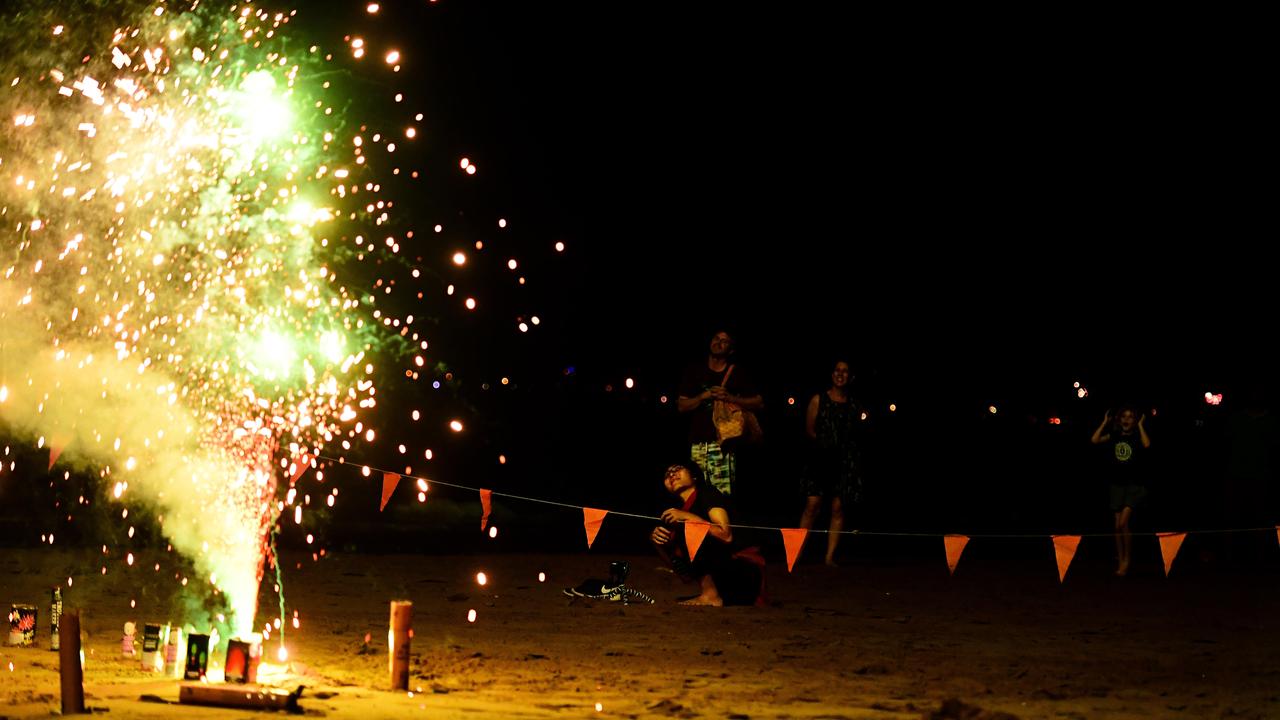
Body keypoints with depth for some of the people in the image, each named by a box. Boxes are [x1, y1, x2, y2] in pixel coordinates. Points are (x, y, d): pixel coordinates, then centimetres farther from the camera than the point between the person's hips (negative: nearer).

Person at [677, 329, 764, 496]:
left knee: (723, 494, -15)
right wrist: (703, 397, -3)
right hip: (697, 443, 3)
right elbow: (681, 405, 15)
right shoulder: (694, 371, 18)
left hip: (722, 443, -3)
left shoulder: (737, 374, 11)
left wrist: (730, 398, -7)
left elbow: (758, 403, 7)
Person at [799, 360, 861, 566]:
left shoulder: (853, 406, 12)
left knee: (838, 507, -1)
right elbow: (809, 430, 6)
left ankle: (830, 556, 2)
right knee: (812, 504, -9)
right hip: (821, 457, -2)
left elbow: (855, 433, 15)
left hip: (844, 460, 2)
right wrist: (825, 441, -2)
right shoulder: (818, 400, 7)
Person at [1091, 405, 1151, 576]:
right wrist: (1105, 423, 1)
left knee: (1123, 523, -16)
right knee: (1118, 525, 5)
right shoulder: (1114, 436, 7)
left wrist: (1140, 426, -12)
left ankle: (1126, 560, -3)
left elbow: (1147, 444, -23)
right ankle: (1120, 562, 13)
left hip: (1135, 485, -4)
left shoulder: (1138, 437, -1)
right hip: (1118, 484, 4)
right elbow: (1095, 440, -6)